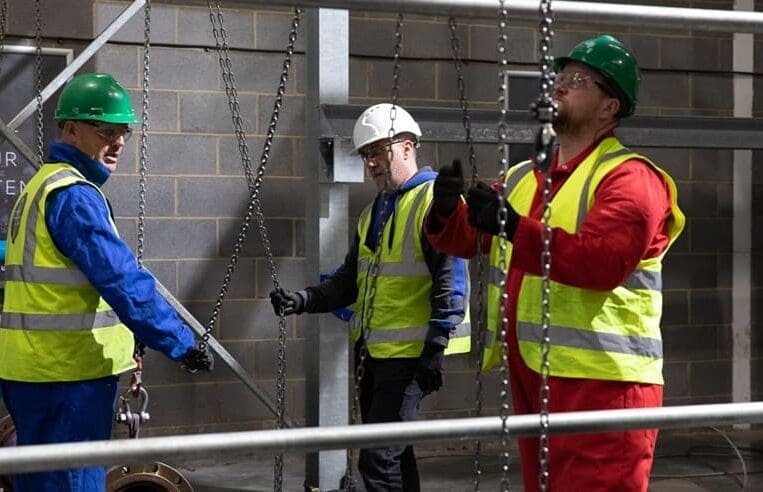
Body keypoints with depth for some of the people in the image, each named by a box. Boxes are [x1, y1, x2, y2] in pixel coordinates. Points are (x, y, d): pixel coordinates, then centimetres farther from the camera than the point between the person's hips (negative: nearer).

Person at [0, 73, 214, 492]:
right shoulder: (73, 195, -16)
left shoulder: (43, 184, 18)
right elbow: (121, 279, -24)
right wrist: (181, 343, -23)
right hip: (67, 373, -10)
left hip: (37, 367, 10)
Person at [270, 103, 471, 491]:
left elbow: (452, 281, -16)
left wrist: (436, 347, -20)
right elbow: (351, 280, 18)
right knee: (394, 456, 15)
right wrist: (304, 300, 1)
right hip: (376, 351, 9)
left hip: (411, 353, -9)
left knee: (378, 460, -14)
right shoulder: (374, 212, 17)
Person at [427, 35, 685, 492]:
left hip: (602, 380, -8)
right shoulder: (523, 177, 17)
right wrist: (448, 213, -6)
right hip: (533, 375, 8)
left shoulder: (628, 177, -9)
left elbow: (602, 261, -23)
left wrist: (515, 228, -30)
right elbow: (471, 239, 17)